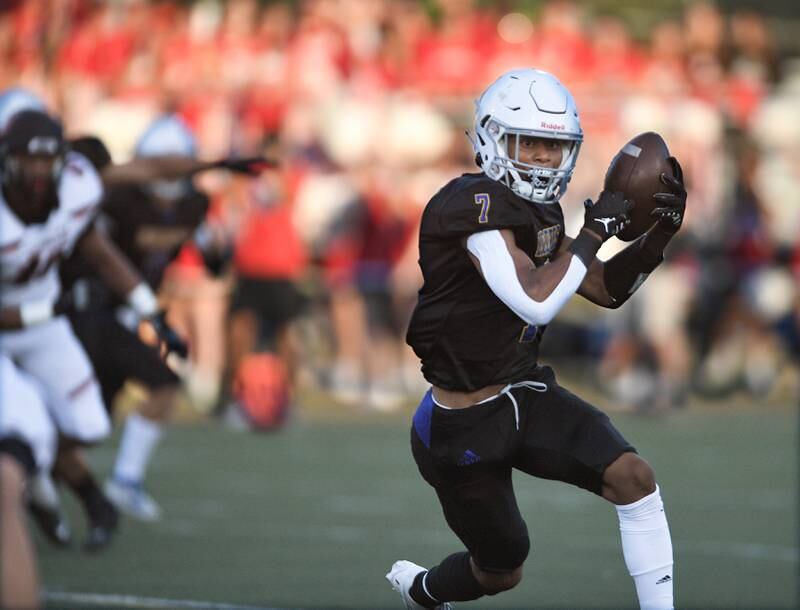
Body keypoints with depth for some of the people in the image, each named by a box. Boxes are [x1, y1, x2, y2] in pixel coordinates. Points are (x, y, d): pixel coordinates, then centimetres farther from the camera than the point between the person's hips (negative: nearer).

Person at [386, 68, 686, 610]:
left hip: (528, 396, 7)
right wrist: (593, 233, -24)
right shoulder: (475, 204, -23)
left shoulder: (539, 209, 4)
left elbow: (609, 291, 12)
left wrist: (659, 234, -3)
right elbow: (536, 302, -33)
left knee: (634, 477, -16)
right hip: (464, 424, -7)